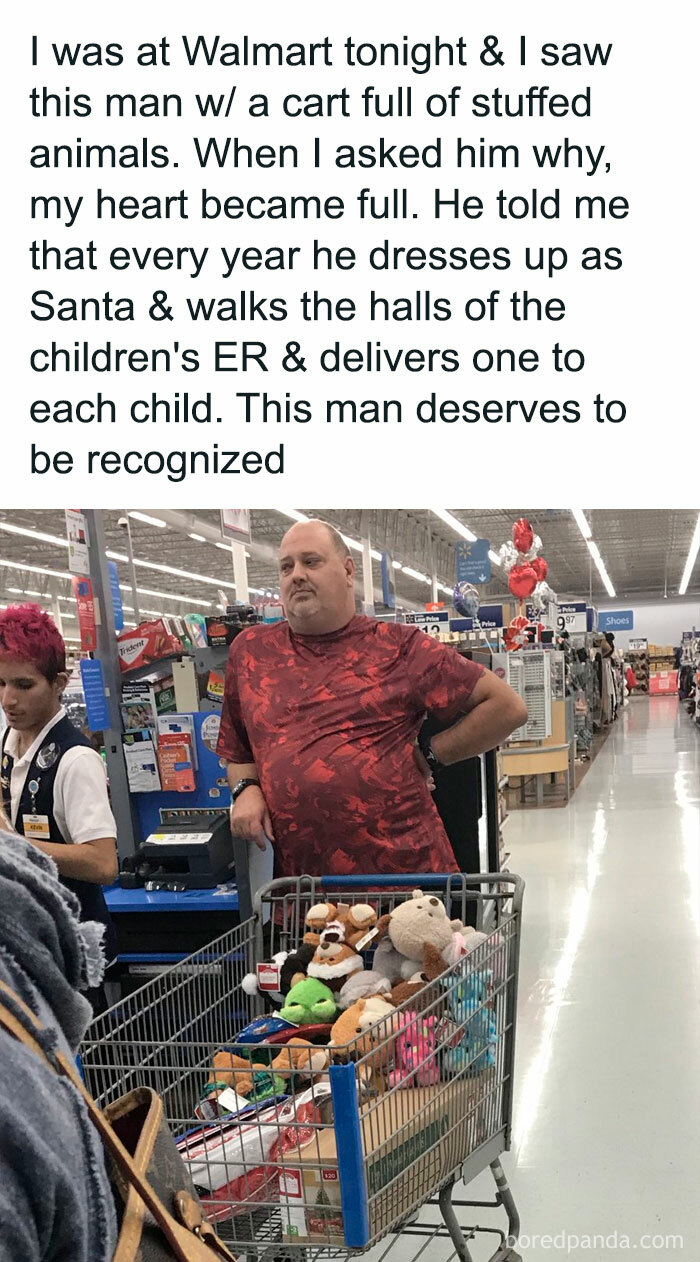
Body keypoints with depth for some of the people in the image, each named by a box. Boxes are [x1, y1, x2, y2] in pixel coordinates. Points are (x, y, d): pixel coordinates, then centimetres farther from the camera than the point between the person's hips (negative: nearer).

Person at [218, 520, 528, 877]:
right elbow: (238, 753, 21)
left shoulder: (399, 647, 0)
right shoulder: (250, 651, 9)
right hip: (298, 874, 2)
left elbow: (506, 706, 0)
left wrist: (428, 757, -1)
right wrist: (245, 790, 1)